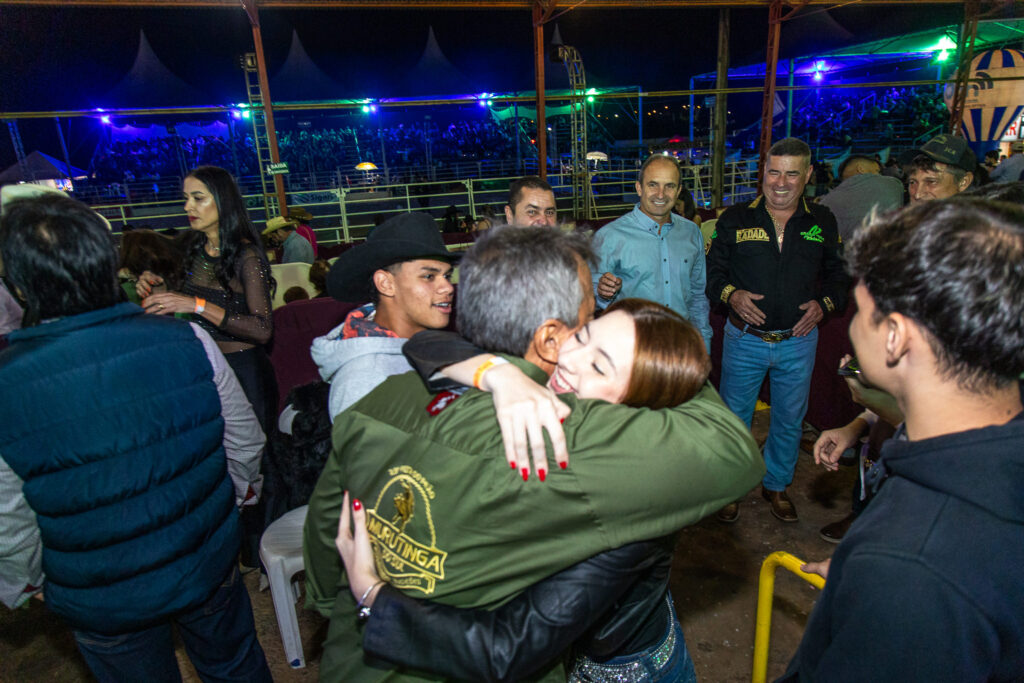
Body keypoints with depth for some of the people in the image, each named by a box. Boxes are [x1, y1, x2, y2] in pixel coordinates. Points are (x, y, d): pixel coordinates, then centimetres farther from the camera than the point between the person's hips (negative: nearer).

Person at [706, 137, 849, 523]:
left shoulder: (822, 222, 4)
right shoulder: (734, 219, -2)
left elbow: (838, 275, 12)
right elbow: (712, 270, 2)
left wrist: (824, 303, -7)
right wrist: (731, 295, -17)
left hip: (798, 341, 2)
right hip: (744, 339, -2)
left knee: (789, 419, 16)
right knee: (734, 417, 9)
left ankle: (776, 484, 38)